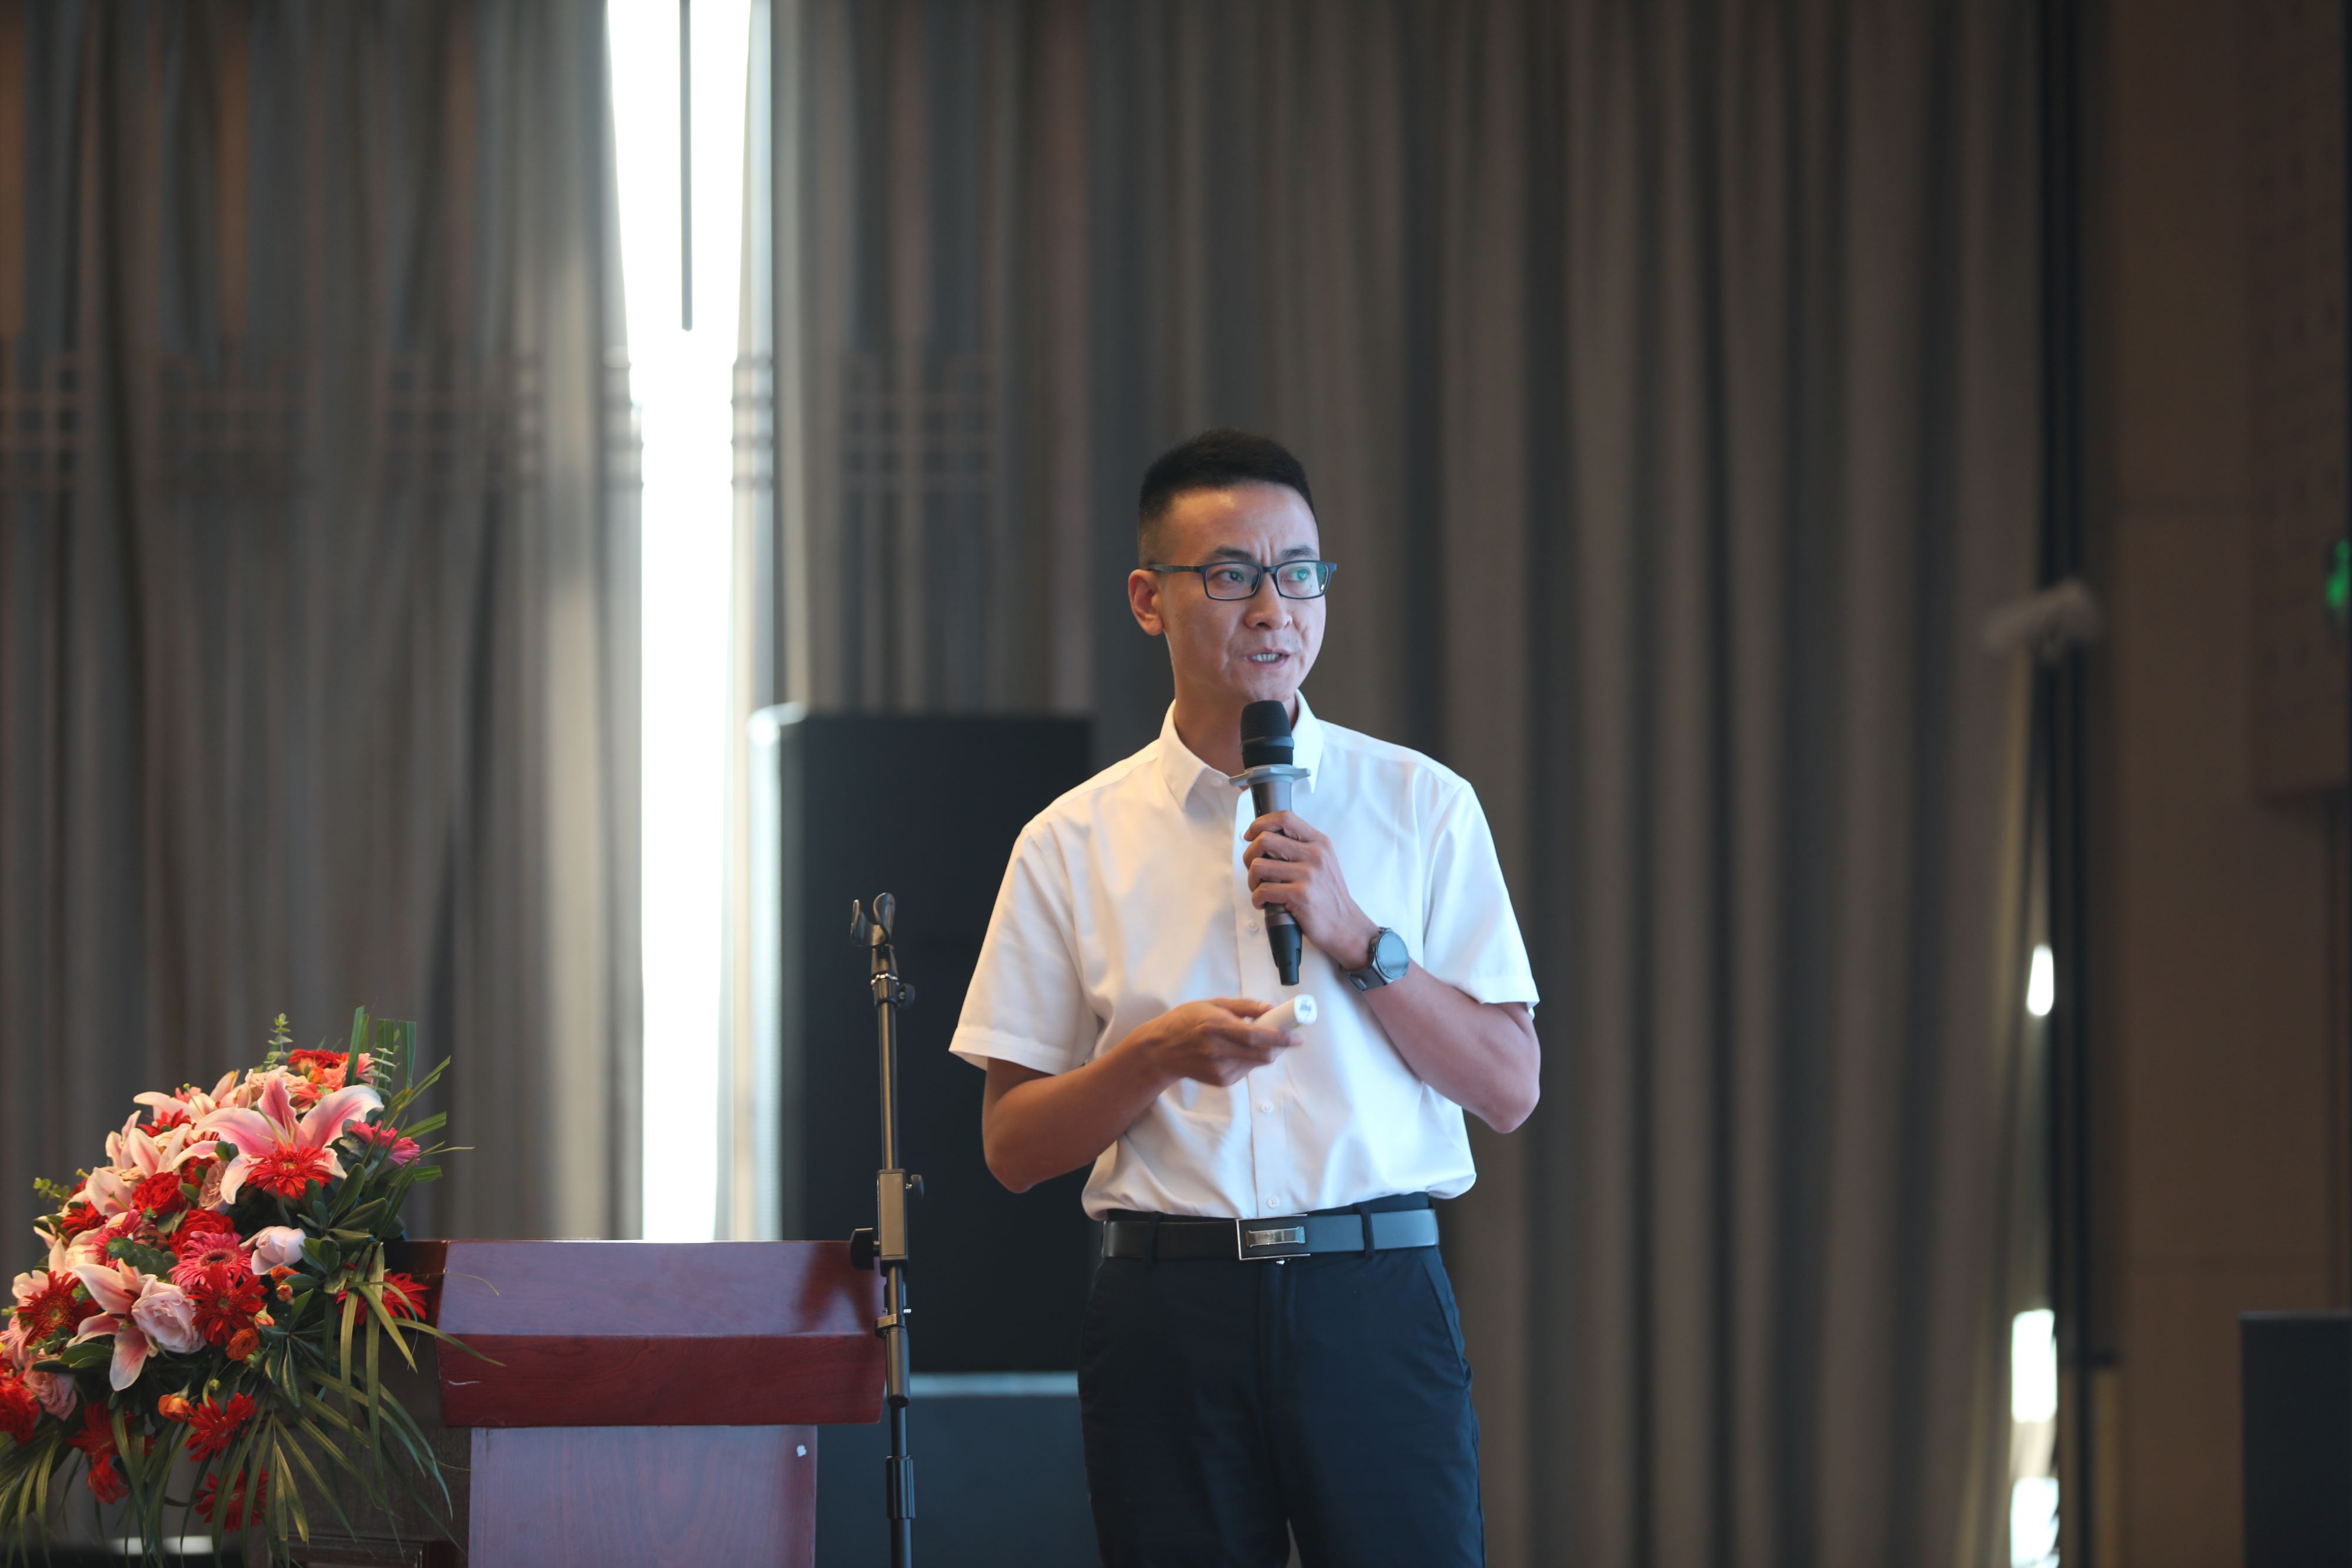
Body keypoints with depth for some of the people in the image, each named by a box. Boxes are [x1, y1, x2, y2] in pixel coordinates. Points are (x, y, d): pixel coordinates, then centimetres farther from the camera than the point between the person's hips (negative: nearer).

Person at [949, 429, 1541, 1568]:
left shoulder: (1422, 807, 8)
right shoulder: (1074, 844, 7)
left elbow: (1508, 1089, 4)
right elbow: (1012, 1147, 5)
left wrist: (1356, 937, -8)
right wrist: (1159, 1053, -12)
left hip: (1372, 1298, 0)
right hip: (1167, 1309, 1)